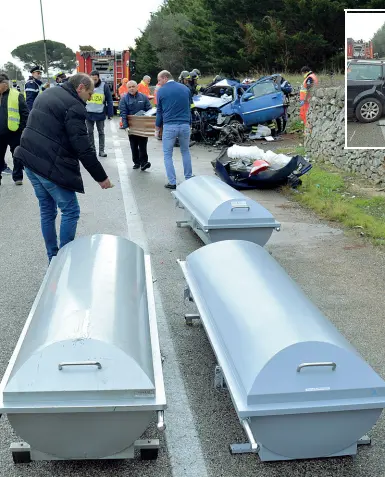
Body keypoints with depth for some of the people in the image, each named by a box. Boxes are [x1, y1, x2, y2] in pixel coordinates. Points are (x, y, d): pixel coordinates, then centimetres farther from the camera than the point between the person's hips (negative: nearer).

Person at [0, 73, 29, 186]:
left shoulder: (16, 95, -7)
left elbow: (25, 113, -8)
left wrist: (22, 129, -12)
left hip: (14, 132, -5)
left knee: (17, 156, 7)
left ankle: (18, 177, 19)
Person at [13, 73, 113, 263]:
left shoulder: (47, 95, 15)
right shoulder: (74, 106, -14)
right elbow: (83, 148, -17)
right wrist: (101, 177, -10)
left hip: (30, 160, 9)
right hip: (50, 166, -9)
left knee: (47, 210, 16)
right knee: (70, 211, 2)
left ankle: (53, 258, 24)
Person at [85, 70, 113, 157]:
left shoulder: (104, 86, -8)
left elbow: (109, 101, -5)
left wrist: (110, 114, -8)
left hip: (100, 114, -2)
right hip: (88, 113, 2)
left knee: (101, 132, 9)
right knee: (90, 132, 9)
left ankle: (101, 150, 16)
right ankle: (92, 149, 20)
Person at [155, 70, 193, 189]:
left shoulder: (161, 91, -1)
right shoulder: (185, 88, 9)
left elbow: (159, 111, 6)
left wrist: (157, 128, 16)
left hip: (169, 126, -3)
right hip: (185, 125, 3)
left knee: (167, 154, 7)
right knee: (185, 152, 19)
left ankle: (172, 182, 3)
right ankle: (189, 179, 21)